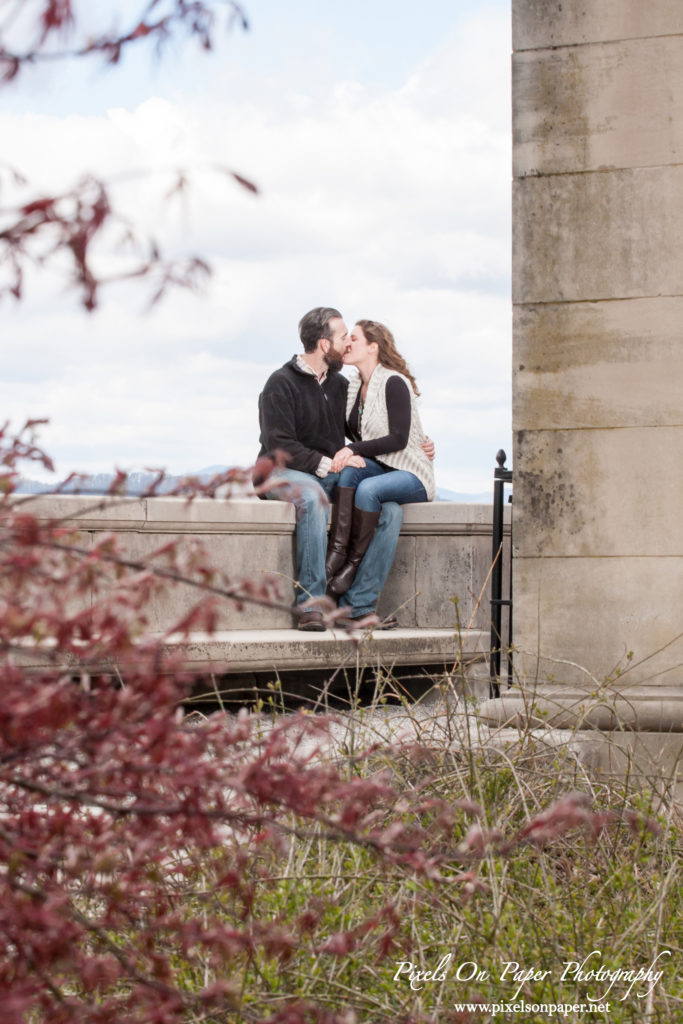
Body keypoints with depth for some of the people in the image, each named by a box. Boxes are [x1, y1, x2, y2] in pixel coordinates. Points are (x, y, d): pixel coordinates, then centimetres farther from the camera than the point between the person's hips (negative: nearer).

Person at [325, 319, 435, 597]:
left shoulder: (394, 383, -11)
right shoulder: (353, 388, 12)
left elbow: (399, 439, -18)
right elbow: (349, 433, 18)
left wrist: (353, 449, -23)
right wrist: (344, 454, -5)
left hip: (411, 475, -6)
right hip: (378, 469, 6)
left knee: (368, 488, -34)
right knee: (350, 468, -27)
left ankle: (353, 562, -23)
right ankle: (337, 550, -36)